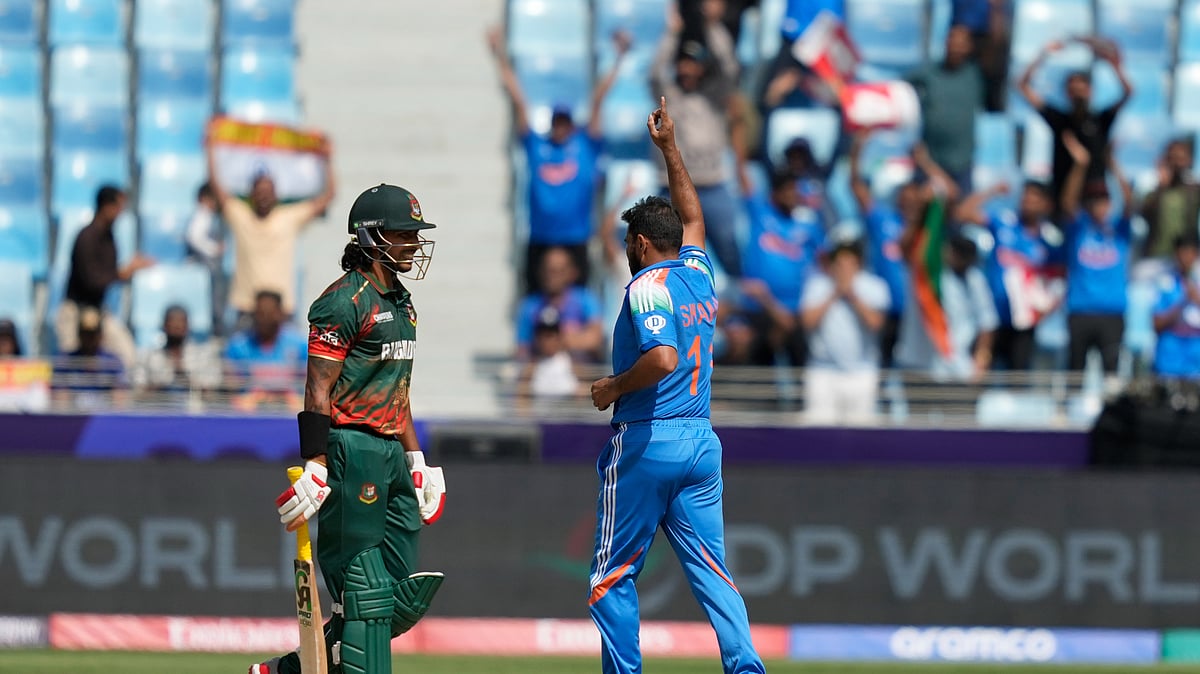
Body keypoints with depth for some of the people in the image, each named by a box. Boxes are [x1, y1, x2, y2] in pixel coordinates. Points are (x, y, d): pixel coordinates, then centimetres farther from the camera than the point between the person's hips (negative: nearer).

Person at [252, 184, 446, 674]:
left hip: (390, 454, 9)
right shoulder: (345, 301, -11)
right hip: (351, 449, -9)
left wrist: (416, 459, 22)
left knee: (406, 597, 7)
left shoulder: (401, 302, 18)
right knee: (364, 590, -8)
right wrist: (316, 466, -21)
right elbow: (318, 390, -15)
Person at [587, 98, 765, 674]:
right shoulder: (698, 273, 11)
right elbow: (692, 217, 32)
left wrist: (612, 387, -12)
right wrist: (669, 149, 36)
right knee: (711, 566, 2)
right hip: (701, 440, 7)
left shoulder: (647, 286, -11)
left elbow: (663, 358, -27)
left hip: (646, 439, -7)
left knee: (613, 576, 3)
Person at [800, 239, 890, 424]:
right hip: (823, 372, 0)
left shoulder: (874, 286, 5)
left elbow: (875, 322, -9)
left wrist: (852, 294, -14)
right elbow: (809, 320, -6)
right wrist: (835, 294, -7)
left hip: (861, 372, 0)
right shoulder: (817, 285, 8)